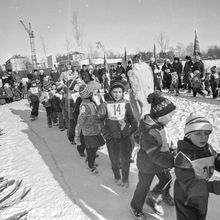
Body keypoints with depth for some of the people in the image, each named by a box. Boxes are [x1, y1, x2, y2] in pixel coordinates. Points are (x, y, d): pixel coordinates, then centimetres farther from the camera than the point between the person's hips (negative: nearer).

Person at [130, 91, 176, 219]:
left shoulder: (158, 123, -12)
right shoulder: (147, 132, -38)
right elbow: (156, 156, -32)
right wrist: (175, 162, -29)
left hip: (161, 161, 7)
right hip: (148, 165, -7)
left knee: (167, 180, 23)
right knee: (144, 187, 16)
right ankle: (136, 207, 44)